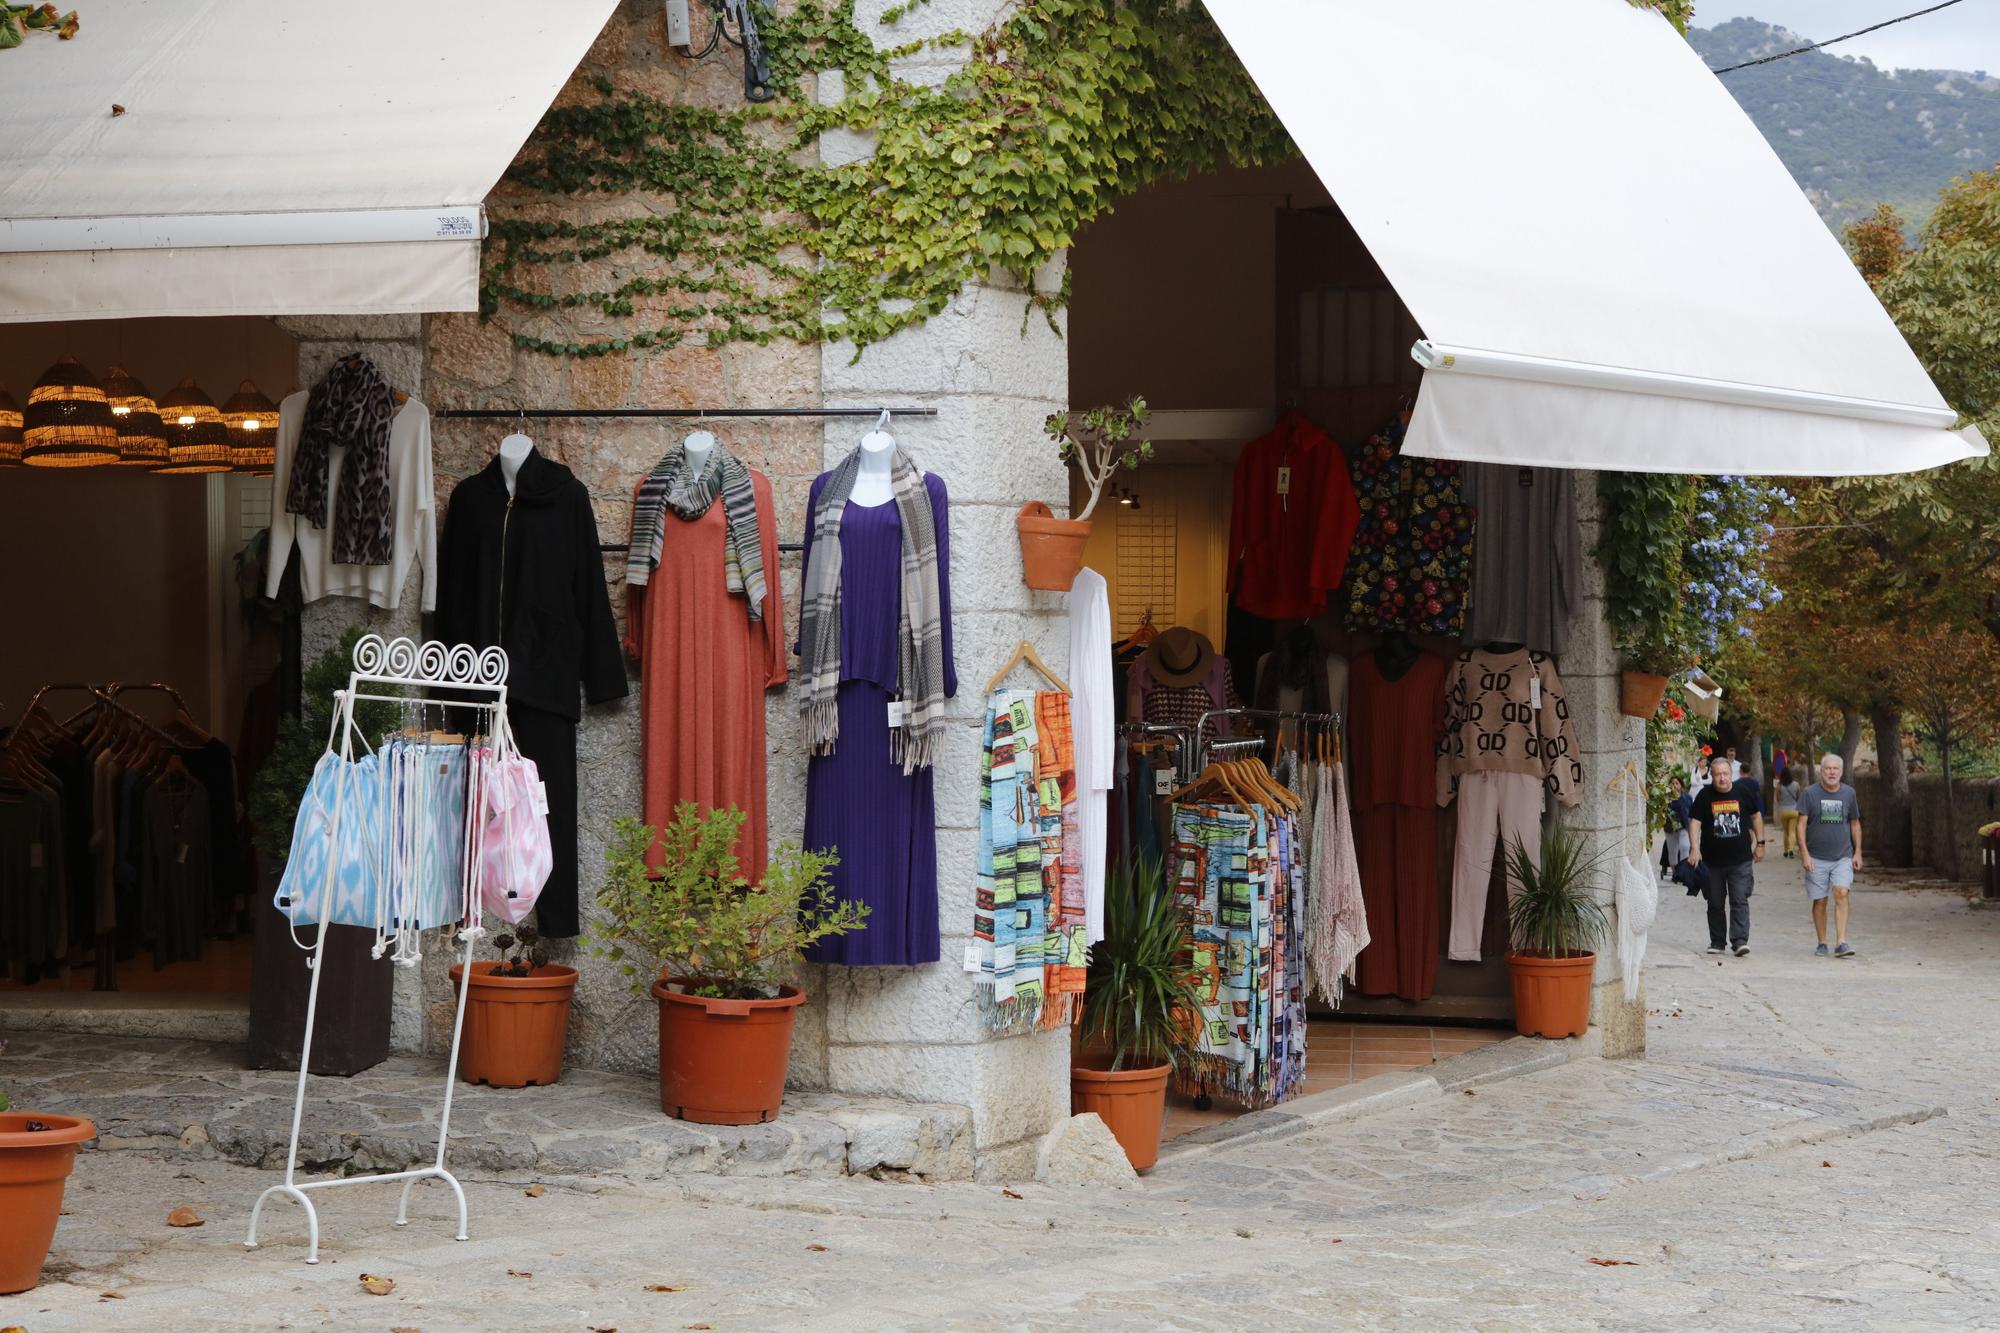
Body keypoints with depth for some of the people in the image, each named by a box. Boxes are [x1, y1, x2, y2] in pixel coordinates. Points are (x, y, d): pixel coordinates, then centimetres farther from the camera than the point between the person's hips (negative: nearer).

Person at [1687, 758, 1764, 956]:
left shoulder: (1744, 792, 1)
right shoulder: (1704, 795, -2)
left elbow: (1756, 816, 13)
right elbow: (1694, 821, -5)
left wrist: (1760, 843, 11)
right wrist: (1694, 848, -17)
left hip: (1740, 859, -1)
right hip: (1712, 860, 1)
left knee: (1740, 901, -10)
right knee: (1715, 903, 10)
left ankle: (1740, 941, -13)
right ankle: (1717, 942, 20)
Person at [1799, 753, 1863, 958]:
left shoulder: (1849, 794, 8)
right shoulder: (1810, 794, -1)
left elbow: (1855, 824, 16)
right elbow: (1801, 824, -3)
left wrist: (1857, 852, 11)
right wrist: (1804, 853, -11)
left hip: (1843, 856, 1)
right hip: (1817, 858, -1)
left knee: (1841, 893, -17)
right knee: (1820, 901, 4)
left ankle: (1841, 942, -19)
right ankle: (1822, 944, 16)